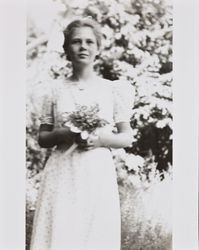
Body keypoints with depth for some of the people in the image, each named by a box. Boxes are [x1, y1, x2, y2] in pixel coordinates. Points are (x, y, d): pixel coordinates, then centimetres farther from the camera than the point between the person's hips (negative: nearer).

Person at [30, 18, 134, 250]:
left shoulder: (113, 89, 6)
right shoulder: (56, 89, 7)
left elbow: (127, 138, 7)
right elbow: (42, 138, 10)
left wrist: (101, 139, -12)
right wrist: (62, 134, -10)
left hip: (98, 174, 0)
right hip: (61, 174, 1)